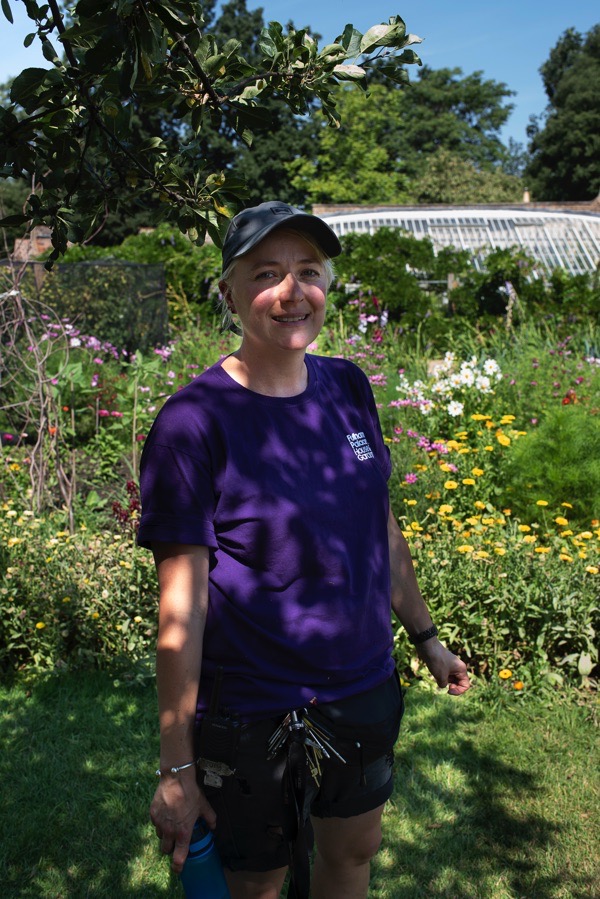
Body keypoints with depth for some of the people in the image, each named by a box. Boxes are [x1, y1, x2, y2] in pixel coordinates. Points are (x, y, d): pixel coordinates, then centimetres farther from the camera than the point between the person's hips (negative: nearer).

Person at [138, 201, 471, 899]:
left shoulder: (348, 388, -2)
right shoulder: (193, 422, -19)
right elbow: (181, 607, -18)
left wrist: (424, 633, 15)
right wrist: (176, 766, -15)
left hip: (365, 690, 5)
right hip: (250, 716, -5)